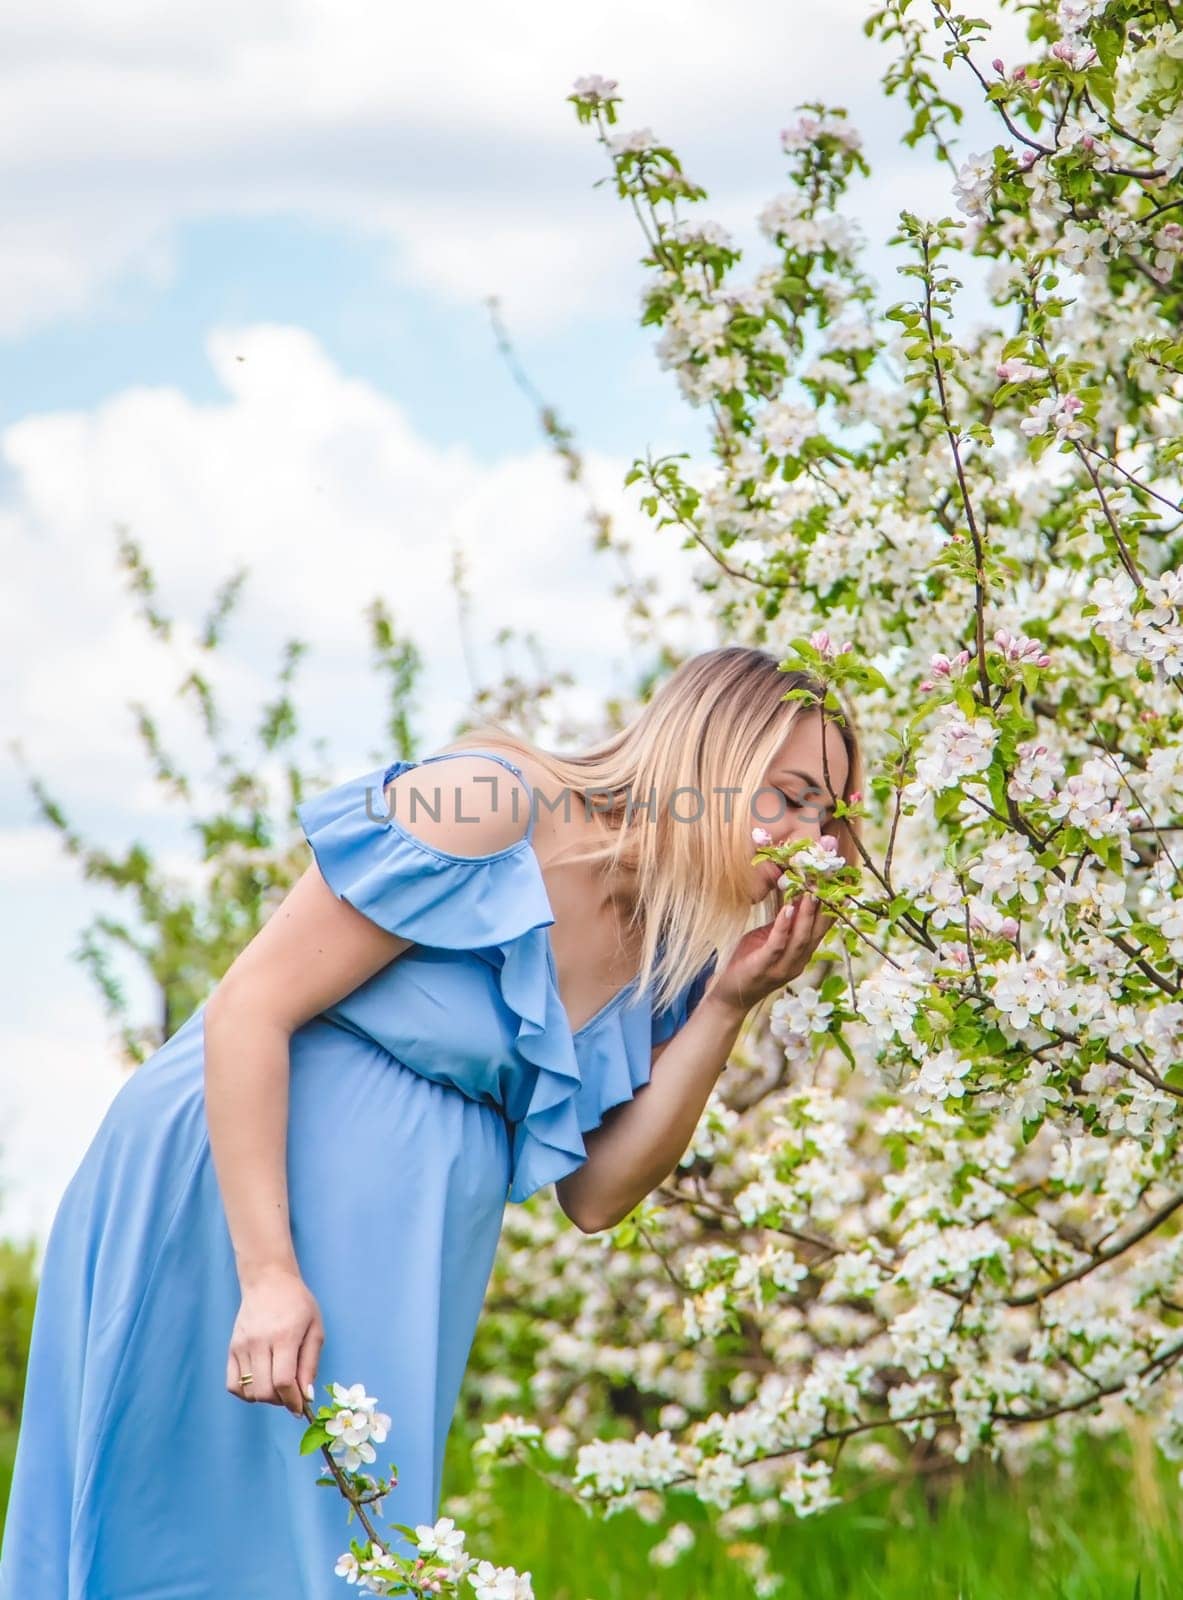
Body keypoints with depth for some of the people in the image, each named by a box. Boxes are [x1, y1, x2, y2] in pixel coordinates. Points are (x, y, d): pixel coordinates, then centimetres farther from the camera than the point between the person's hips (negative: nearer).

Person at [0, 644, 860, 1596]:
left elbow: (595, 1195, 1)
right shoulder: (487, 809, -18)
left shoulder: (670, 957, 4)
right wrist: (268, 1274, -24)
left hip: (399, 1261, 7)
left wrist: (727, 1007, -8)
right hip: (233, 1205, -7)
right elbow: (248, 1010, -19)